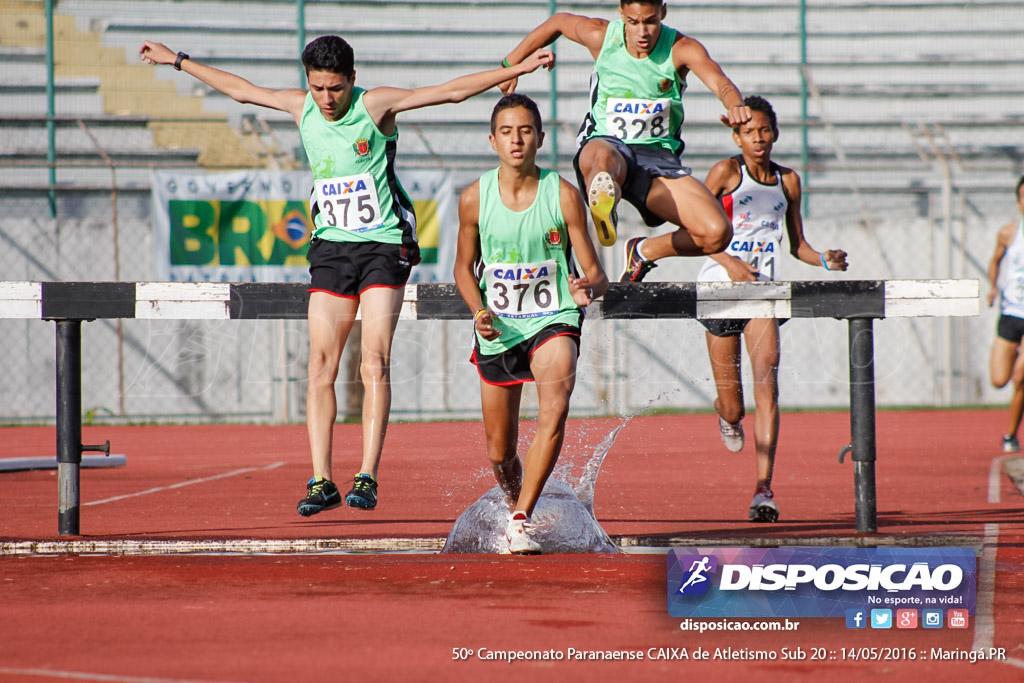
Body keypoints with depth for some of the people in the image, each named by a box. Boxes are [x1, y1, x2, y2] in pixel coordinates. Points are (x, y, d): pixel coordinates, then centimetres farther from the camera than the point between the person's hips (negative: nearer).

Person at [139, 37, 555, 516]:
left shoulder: (376, 105, -8)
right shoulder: (301, 107, 5)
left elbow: (452, 91, -10)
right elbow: (239, 89, 19)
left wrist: (519, 68, -15)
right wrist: (176, 60, 25)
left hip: (384, 245, -4)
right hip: (331, 246, 4)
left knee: (375, 361, -15)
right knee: (321, 364, -4)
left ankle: (367, 477, -18)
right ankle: (321, 481, -3)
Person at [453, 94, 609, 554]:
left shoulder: (563, 195, -11)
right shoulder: (475, 198, -6)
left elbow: (594, 273, -7)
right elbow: (464, 267, 9)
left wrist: (588, 288, -30)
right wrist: (478, 311, -9)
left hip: (552, 321, -2)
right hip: (497, 328, 2)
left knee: (556, 402, -32)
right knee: (500, 452, 8)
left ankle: (521, 520, -27)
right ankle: (515, 503, 43)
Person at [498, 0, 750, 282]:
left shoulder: (681, 49, -8)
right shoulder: (601, 36, -2)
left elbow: (720, 82, -27)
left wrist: (736, 106, -51)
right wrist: (511, 63, 27)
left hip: (658, 155, 1)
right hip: (606, 142, -1)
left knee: (716, 234, -18)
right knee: (603, 157, -43)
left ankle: (644, 251, 7)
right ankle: (604, 209, -75)